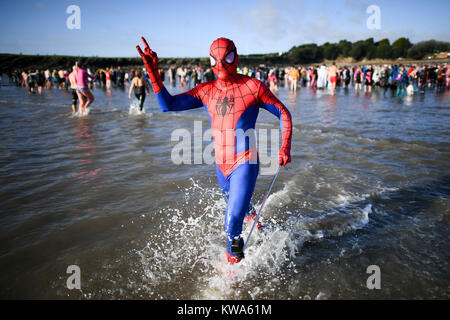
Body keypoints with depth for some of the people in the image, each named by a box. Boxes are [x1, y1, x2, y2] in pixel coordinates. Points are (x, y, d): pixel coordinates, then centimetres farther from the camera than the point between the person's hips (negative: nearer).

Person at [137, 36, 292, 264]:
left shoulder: (253, 87, -10)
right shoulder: (205, 91, 1)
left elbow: (283, 113, -2)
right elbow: (168, 105, -7)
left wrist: (286, 146, -14)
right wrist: (153, 72, -18)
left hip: (244, 165, -5)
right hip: (221, 166, 6)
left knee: (232, 224, -10)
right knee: (238, 207, 30)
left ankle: (234, 264, 16)